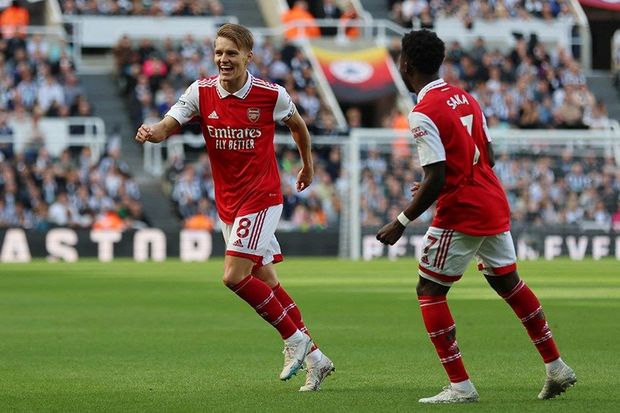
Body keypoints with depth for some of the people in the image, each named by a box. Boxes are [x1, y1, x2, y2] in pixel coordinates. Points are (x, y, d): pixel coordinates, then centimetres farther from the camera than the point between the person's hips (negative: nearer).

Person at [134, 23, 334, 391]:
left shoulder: (271, 95, -11)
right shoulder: (201, 92, -4)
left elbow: (298, 125, 10)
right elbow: (168, 126, -15)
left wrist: (308, 165, 23)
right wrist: (152, 132, -38)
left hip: (261, 197, -5)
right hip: (227, 203, 5)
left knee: (235, 276, -18)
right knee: (265, 281, 9)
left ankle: (295, 339, -1)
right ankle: (314, 358, 20)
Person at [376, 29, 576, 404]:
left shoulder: (424, 114, -16)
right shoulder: (466, 98, 9)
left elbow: (436, 180, -21)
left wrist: (402, 223, -13)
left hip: (461, 214, -8)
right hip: (495, 205, 8)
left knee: (430, 291, 1)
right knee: (508, 282, 21)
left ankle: (461, 386, -4)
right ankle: (556, 368, 25)